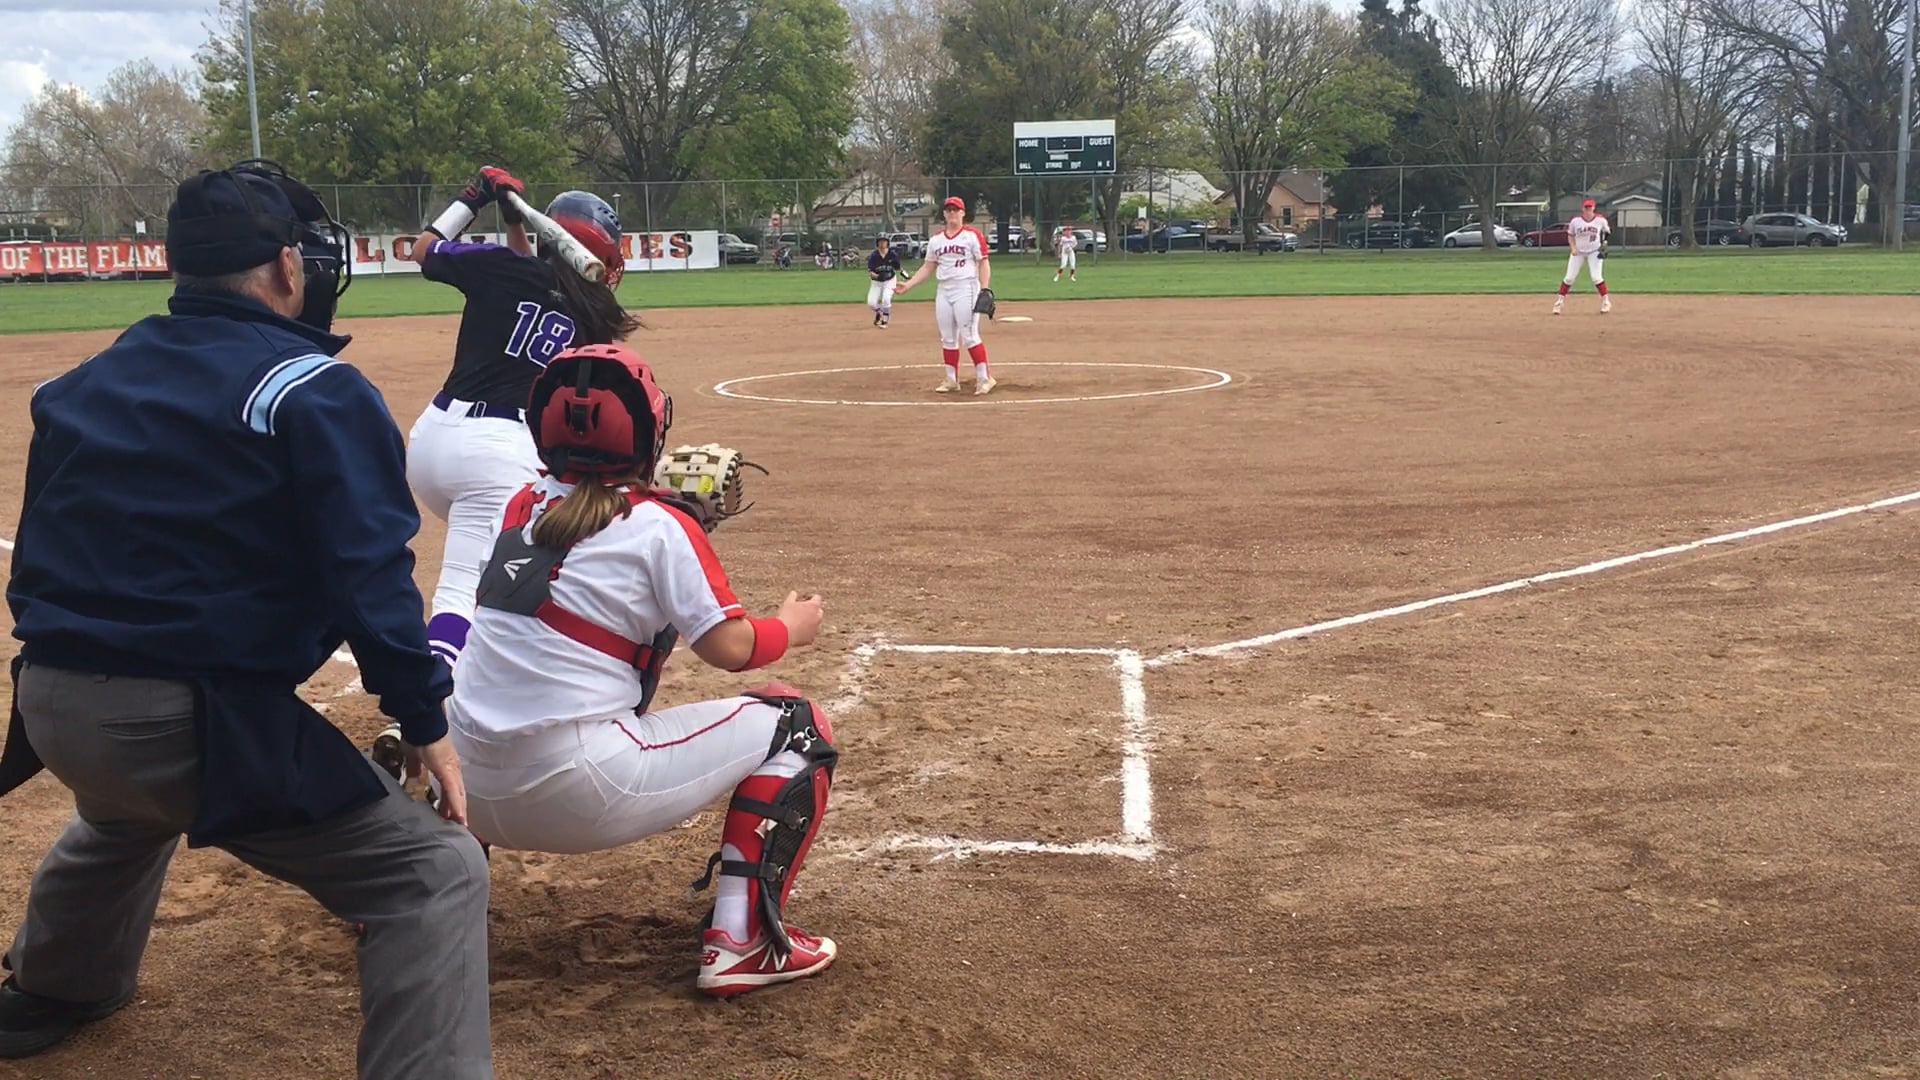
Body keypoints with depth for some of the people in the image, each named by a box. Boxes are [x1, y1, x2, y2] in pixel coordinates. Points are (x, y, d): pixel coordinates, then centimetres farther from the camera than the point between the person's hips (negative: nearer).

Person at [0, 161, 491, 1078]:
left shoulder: (84, 383, 12)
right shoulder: (315, 392, -10)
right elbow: (370, 579, -16)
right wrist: (424, 723, -9)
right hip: (196, 723, -8)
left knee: (120, 814, 43)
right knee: (437, 872, -5)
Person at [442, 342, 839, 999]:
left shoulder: (525, 507, 9)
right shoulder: (659, 528, -6)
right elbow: (729, 648, -7)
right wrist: (792, 626, 13)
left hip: (477, 797, 7)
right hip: (582, 796, -7)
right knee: (796, 723, 6)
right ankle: (740, 938, -4)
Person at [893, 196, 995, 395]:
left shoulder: (972, 235, -4)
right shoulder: (935, 239, 13)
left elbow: (983, 265, -7)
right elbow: (928, 267, 17)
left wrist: (985, 291, -17)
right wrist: (908, 284, 7)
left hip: (966, 289, -6)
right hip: (944, 291, 6)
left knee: (969, 336, -11)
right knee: (947, 338, 8)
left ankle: (984, 378, -5)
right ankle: (951, 380, 15)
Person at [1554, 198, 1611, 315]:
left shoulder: (1600, 220, -10)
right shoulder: (1576, 221, -9)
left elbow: (1607, 233, 7)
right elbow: (1570, 235, 4)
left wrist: (1604, 245, -7)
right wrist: (1573, 248, -10)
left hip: (1594, 252, -1)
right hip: (1578, 252, 1)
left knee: (1596, 277, -11)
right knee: (1569, 277, 0)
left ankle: (1606, 301, 1)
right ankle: (1560, 301, 12)